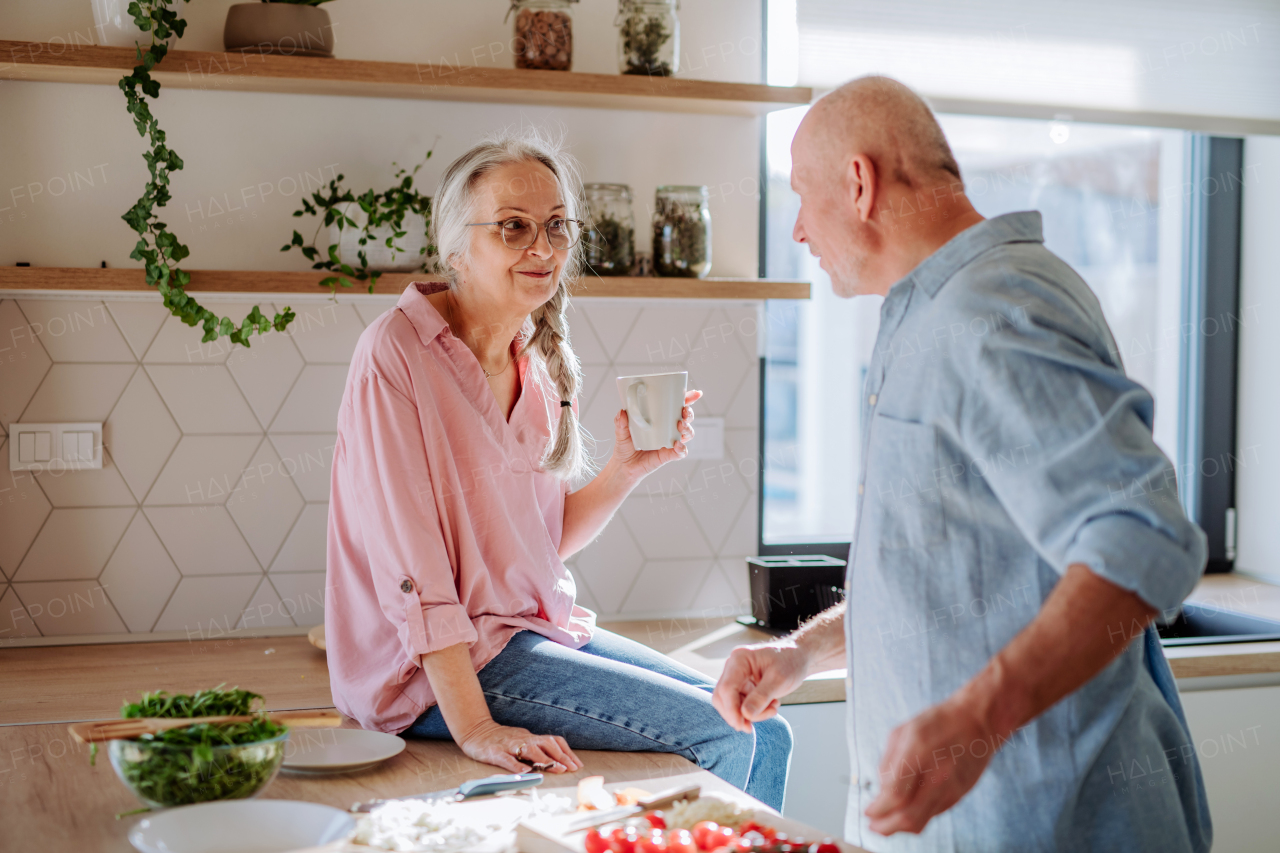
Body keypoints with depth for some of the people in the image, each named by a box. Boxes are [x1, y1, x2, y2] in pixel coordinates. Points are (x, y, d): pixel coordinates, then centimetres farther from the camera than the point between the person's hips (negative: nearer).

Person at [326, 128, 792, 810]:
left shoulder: (536, 364, 8)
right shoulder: (398, 352, -16)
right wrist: (473, 726, -25)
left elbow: (545, 541, 12)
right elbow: (409, 560, -21)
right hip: (433, 669, -8)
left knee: (764, 735, 1)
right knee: (722, 736, -14)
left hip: (539, 627, 8)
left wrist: (625, 469, -4)